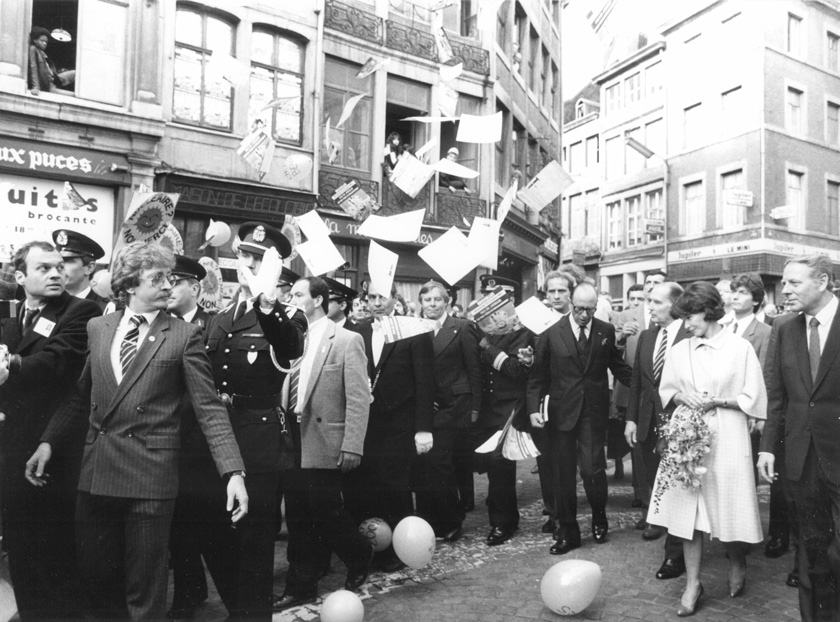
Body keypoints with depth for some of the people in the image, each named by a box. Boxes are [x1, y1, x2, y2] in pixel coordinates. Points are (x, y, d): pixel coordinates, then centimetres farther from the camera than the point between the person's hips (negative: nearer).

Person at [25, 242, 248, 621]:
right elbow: (78, 395, 14)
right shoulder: (97, 328, 8)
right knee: (95, 575, 16)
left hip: (151, 473, -4)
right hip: (96, 470, 4)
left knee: (144, 590, 7)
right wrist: (49, 441, 0)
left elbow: (208, 407, -9)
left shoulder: (184, 335, -4)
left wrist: (234, 472, -17)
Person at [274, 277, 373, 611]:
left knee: (325, 510, 1)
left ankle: (359, 554, 30)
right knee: (298, 516, 10)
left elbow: (359, 399, -11)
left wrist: (352, 446, -16)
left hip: (325, 442, -5)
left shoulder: (347, 341, -8)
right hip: (294, 440, 5)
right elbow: (286, 392, 9)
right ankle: (301, 586, 25)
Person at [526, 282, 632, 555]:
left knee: (592, 469, -5)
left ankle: (599, 520, 26)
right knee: (563, 474, 7)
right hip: (561, 411, 1)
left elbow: (618, 366, 11)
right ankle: (567, 532, 23)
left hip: (593, 411, 0)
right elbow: (537, 376, 1)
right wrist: (534, 408, -8)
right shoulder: (551, 334, -1)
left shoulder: (606, 331, 3)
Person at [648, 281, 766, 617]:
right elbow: (666, 391, 13)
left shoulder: (740, 348, -4)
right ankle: (692, 583, 15)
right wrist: (682, 396, -8)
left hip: (726, 439, -3)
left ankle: (737, 564, 36)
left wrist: (716, 401, -14)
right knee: (688, 510, 3)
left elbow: (753, 399, -3)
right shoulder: (679, 350, 6)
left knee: (728, 509, 5)